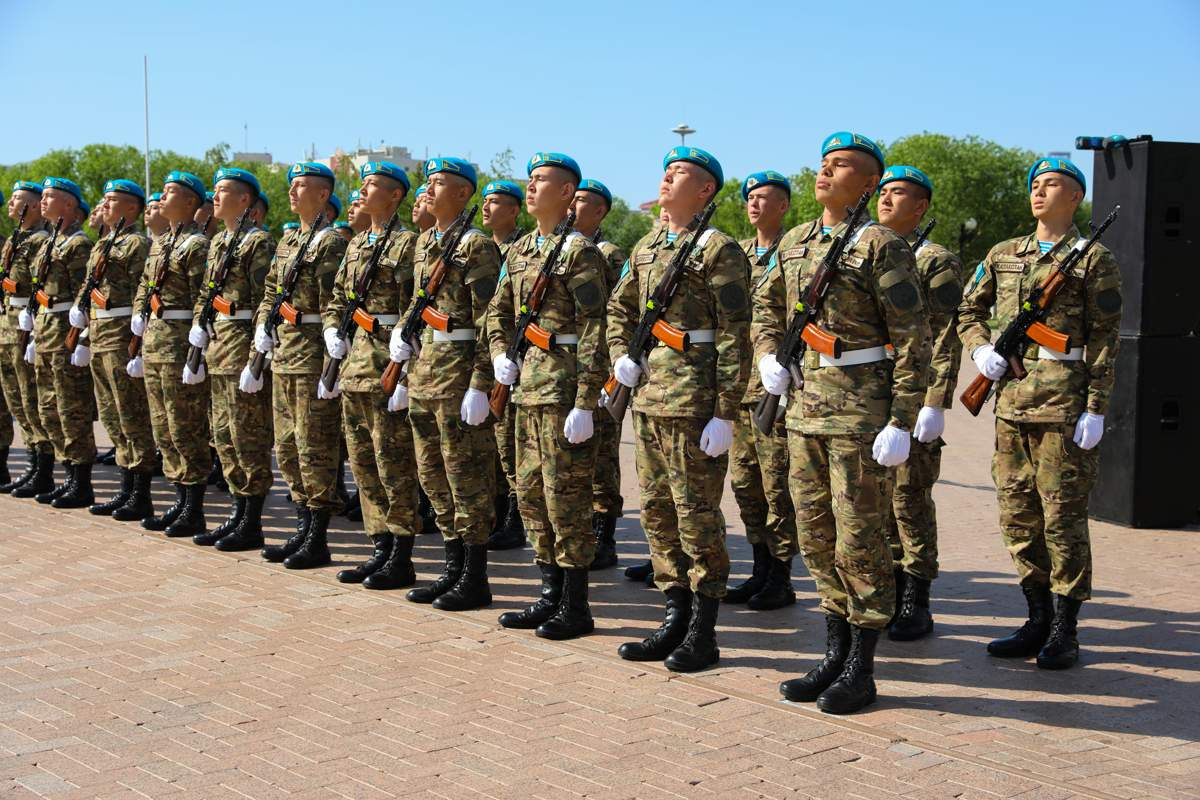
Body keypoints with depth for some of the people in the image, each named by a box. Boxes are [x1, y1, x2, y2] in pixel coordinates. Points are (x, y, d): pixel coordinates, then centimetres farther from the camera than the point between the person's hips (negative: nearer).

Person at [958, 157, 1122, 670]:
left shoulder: (1093, 260, 0)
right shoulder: (1003, 255, 14)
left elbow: (1104, 339, -4)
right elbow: (969, 311, 23)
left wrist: (1095, 409, -11)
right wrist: (980, 349, 2)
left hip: (1063, 403, -6)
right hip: (1011, 399, 6)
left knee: (1063, 518, -2)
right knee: (1018, 517, 9)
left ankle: (1064, 632, 7)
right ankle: (1039, 622, 20)